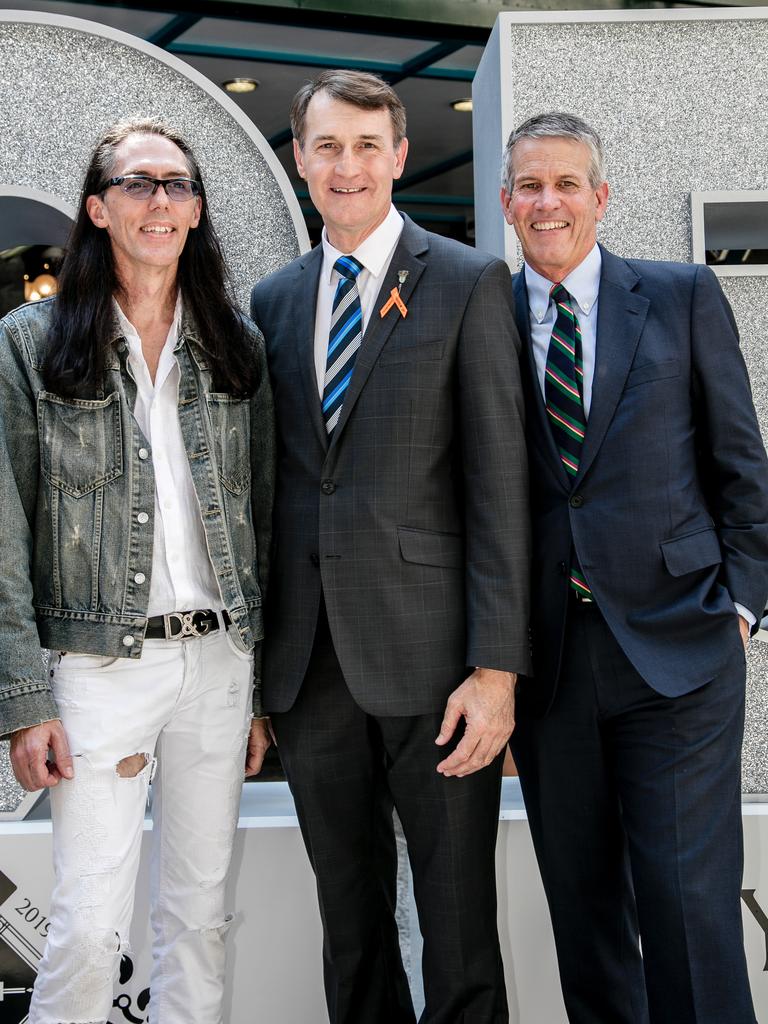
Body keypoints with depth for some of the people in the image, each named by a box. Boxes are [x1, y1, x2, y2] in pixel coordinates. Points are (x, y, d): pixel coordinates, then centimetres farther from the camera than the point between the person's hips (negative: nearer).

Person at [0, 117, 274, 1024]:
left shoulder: (236, 346, 9)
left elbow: (263, 520, 10)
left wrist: (267, 683, 7)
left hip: (221, 662, 3)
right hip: (101, 666, -3)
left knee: (200, 914, 10)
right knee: (91, 924, -4)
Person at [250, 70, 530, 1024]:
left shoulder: (468, 284, -2)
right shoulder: (272, 299, 12)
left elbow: (498, 481, -7)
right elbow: (265, 477, 14)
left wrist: (496, 667, -14)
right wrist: (254, 656, 10)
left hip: (428, 658, -4)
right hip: (307, 660, 4)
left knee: (457, 918, 5)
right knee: (348, 916, 15)